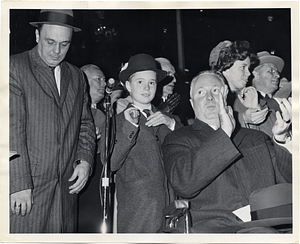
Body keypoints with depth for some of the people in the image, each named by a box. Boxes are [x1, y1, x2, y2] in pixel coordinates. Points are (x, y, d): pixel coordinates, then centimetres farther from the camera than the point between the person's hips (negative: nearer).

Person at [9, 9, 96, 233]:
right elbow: (11, 128, -11)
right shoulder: (14, 67, -4)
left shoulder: (76, 76, 16)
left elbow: (86, 124, 21)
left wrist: (85, 160, 3)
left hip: (66, 188, 5)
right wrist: (19, 184, -16)